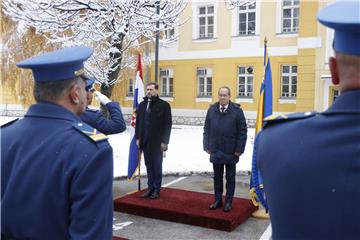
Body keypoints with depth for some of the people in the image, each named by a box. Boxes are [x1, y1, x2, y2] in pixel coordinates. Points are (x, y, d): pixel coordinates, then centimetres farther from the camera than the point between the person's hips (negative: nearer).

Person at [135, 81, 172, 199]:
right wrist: (138, 138, 5)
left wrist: (164, 141, -11)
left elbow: (168, 124, -7)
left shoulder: (164, 105, -5)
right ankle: (150, 187, 22)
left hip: (157, 142, -4)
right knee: (149, 165, 11)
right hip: (145, 141, 4)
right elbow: (138, 122, 12)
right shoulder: (142, 105, 10)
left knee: (157, 166, 6)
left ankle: (157, 189, 17)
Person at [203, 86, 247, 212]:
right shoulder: (211, 110, 4)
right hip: (215, 150, 3)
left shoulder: (237, 111, -6)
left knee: (230, 178, 10)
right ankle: (218, 200, 26)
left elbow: (242, 131, -6)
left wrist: (239, 149, -9)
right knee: (217, 177, 13)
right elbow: (206, 129, 8)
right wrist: (207, 146, 3)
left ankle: (228, 202, 22)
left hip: (231, 152, -3)